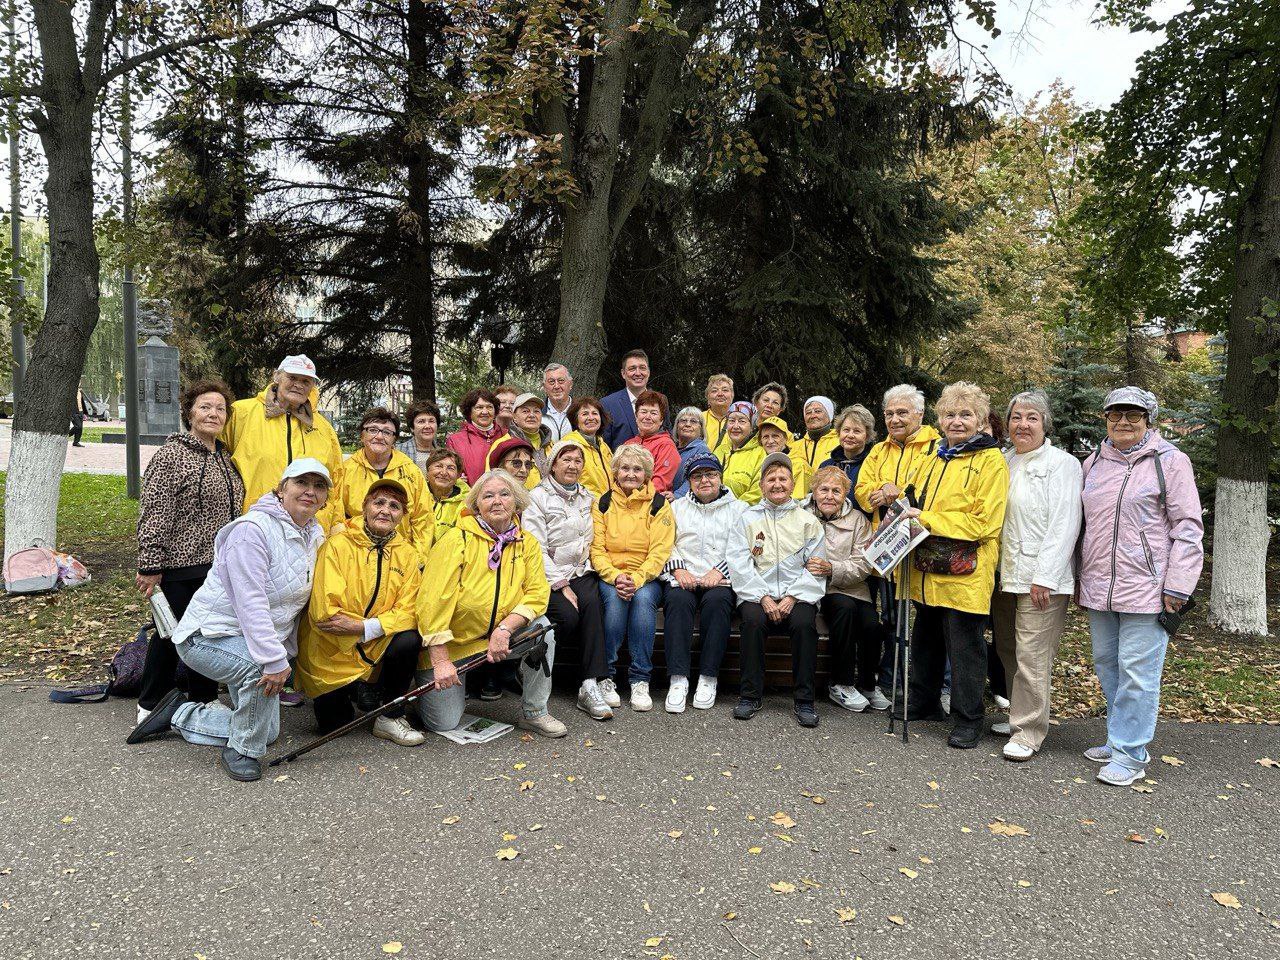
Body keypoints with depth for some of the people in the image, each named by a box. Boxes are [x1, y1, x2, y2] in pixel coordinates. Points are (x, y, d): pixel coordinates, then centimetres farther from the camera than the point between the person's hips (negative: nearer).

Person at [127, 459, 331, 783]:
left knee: (266, 732, 8)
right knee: (260, 668, -38)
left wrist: (288, 651, 11)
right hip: (208, 634, -9)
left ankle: (179, 715, 25)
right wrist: (275, 659, -34)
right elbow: (251, 604, -30)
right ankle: (240, 753, -13)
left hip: (259, 639, 9)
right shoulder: (252, 529, -23)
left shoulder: (315, 534, 3)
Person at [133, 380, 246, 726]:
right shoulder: (171, 455, -10)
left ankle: (204, 700, 28)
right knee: (170, 634, 5)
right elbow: (153, 514, -15)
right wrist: (150, 566, -18)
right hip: (179, 565, -7)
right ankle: (151, 704, 23)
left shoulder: (225, 458, 14)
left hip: (217, 566, 7)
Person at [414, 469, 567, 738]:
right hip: (450, 643, -3)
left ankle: (534, 713, -5)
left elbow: (537, 594, -10)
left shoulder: (527, 544, -2)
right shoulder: (457, 540, -16)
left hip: (496, 638, 4)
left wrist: (504, 629, -27)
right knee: (443, 723, -8)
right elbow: (434, 600, -20)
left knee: (541, 628, -22)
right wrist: (441, 661, -23)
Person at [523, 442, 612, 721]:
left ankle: (590, 686, -33)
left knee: (591, 602, -29)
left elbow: (595, 541, 15)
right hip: (549, 575, -3)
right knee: (568, 615, -31)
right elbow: (536, 549, -8)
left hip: (582, 572, 4)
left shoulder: (589, 498, 18)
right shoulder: (537, 497, 0)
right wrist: (561, 585, -15)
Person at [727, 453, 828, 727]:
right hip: (758, 593, 0)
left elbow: (815, 567, 5)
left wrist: (792, 597, -10)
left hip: (797, 595, 0)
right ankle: (750, 695, -18)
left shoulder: (808, 521, 14)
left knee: (804, 623, -30)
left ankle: (804, 700, -17)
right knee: (753, 620, -31)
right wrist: (763, 597, -11)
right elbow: (740, 564, 2)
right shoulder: (748, 519, 14)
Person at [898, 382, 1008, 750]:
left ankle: (967, 719, 17)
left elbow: (985, 523, -16)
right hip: (927, 571, 7)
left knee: (965, 647, 3)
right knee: (925, 640, 18)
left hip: (965, 574, -7)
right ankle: (924, 703, 35)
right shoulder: (932, 459, 14)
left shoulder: (991, 461, -7)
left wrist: (927, 520, -19)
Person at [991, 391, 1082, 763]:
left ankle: (1029, 730, 6)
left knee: (1031, 656, -5)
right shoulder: (1004, 462, 14)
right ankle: (1018, 714, 28)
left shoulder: (1062, 464, -5)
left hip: (1041, 578, -6)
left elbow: (1064, 526, -12)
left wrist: (1044, 577, -18)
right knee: (1008, 651, 13)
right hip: (1004, 575, 7)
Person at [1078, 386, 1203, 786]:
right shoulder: (1094, 462, 13)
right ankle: (1120, 740, 27)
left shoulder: (1170, 461, -4)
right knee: (1106, 663, 13)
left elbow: (1188, 528, -6)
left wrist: (1178, 586, -12)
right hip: (1098, 586, 6)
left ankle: (1130, 755, 6)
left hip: (1145, 588, -6)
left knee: (1136, 670, -3)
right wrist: (1078, 576, 18)